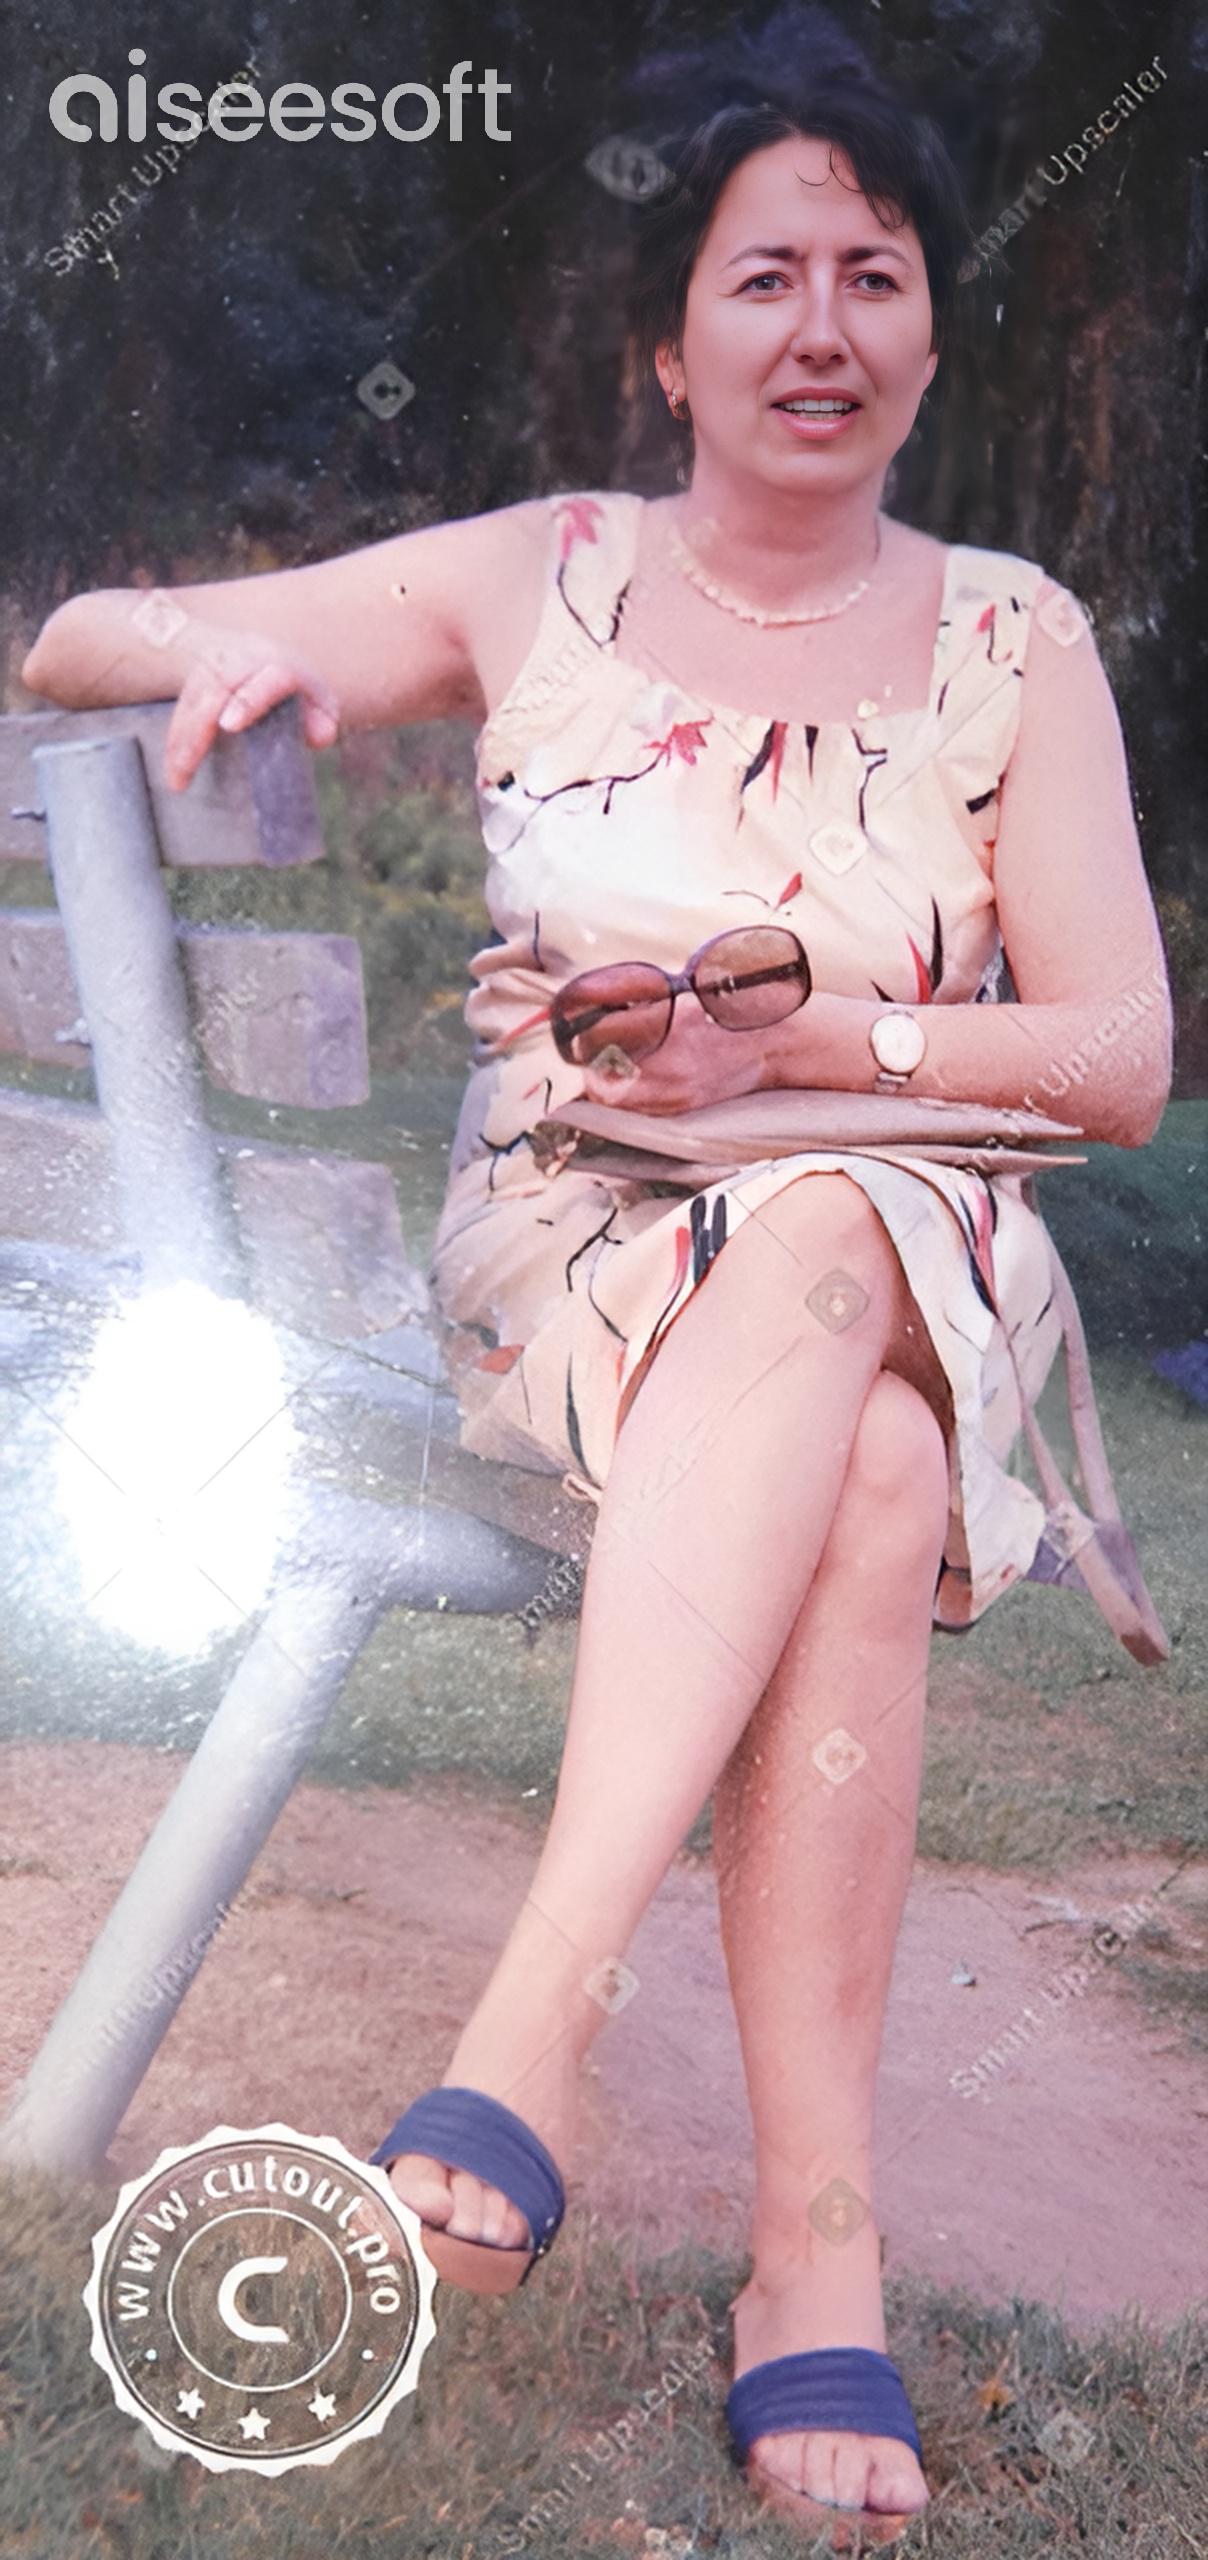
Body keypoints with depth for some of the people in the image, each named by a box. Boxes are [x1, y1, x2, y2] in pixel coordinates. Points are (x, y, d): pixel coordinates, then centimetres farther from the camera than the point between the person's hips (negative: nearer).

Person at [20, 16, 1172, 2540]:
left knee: (808, 1246, -38)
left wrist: (793, 1040, -14)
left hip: (904, 1241, 1)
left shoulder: (1013, 640, 6)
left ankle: (536, 2004, -43)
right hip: (570, 1247, 0)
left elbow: (1124, 1059, 1)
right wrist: (232, 642, -17)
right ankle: (820, 2243, -39)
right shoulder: (539, 581, 6)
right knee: (862, 1484, -36)